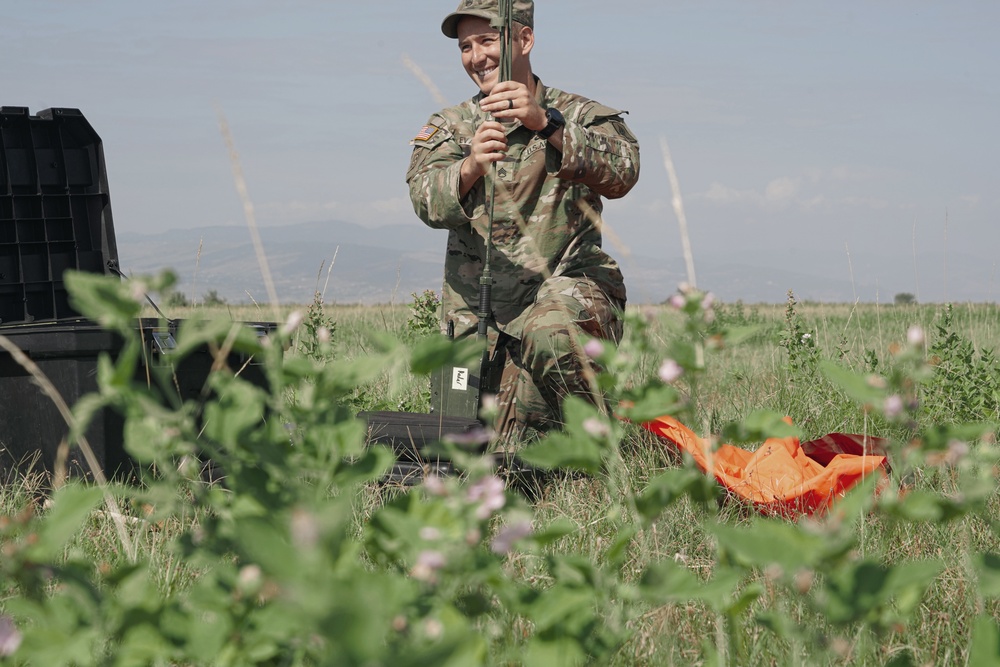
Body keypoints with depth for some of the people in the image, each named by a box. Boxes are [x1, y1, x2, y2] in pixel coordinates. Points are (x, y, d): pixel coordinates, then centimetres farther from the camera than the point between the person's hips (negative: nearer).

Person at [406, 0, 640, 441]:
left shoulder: (579, 116, 6)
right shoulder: (448, 127, 12)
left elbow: (622, 173, -17)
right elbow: (429, 202, -8)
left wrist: (543, 122, -30)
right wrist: (471, 168, -31)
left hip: (566, 285, -2)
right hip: (479, 314, 2)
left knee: (553, 333, -36)